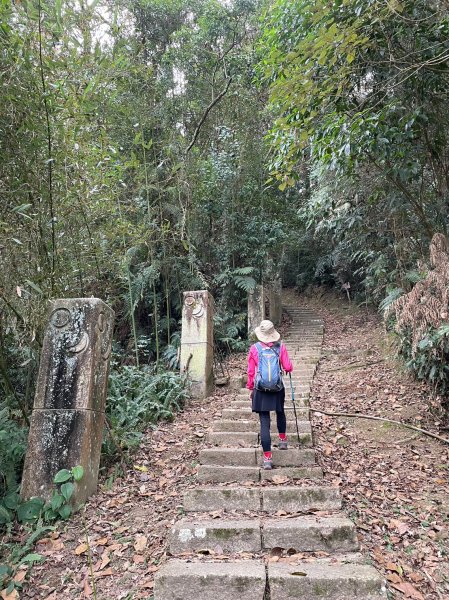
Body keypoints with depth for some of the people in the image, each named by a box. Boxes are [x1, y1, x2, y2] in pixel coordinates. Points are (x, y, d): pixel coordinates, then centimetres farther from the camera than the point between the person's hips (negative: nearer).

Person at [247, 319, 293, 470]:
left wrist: (251, 388, 11)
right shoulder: (280, 347, -5)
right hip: (277, 388, 2)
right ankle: (283, 440, 48)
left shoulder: (254, 348, -5)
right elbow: (288, 368, -6)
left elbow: (250, 372, -1)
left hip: (260, 389, -1)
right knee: (280, 413, 29)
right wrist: (288, 368, 18)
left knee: (264, 423, 1)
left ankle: (267, 457, -1)